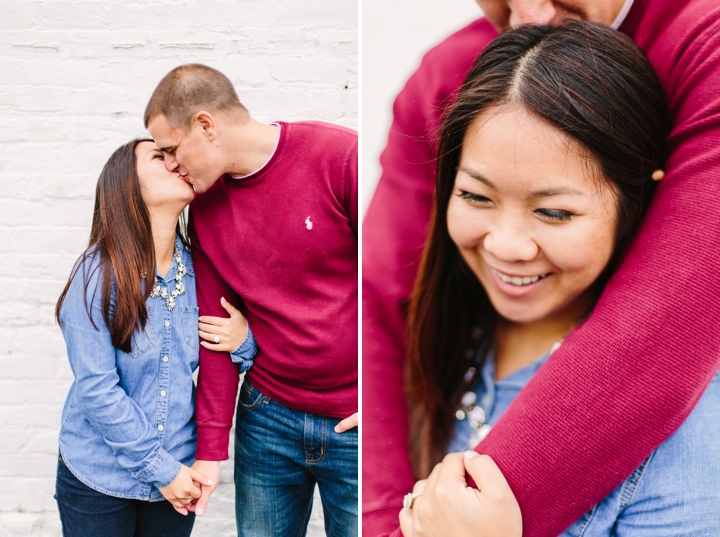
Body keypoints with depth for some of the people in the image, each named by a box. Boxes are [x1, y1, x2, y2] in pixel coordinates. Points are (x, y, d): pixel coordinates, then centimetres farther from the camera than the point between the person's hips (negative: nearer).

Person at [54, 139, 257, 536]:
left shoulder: (197, 270, -2)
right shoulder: (99, 272, -15)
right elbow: (97, 389, -16)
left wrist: (243, 343, -14)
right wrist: (160, 469, -15)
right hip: (100, 475, -3)